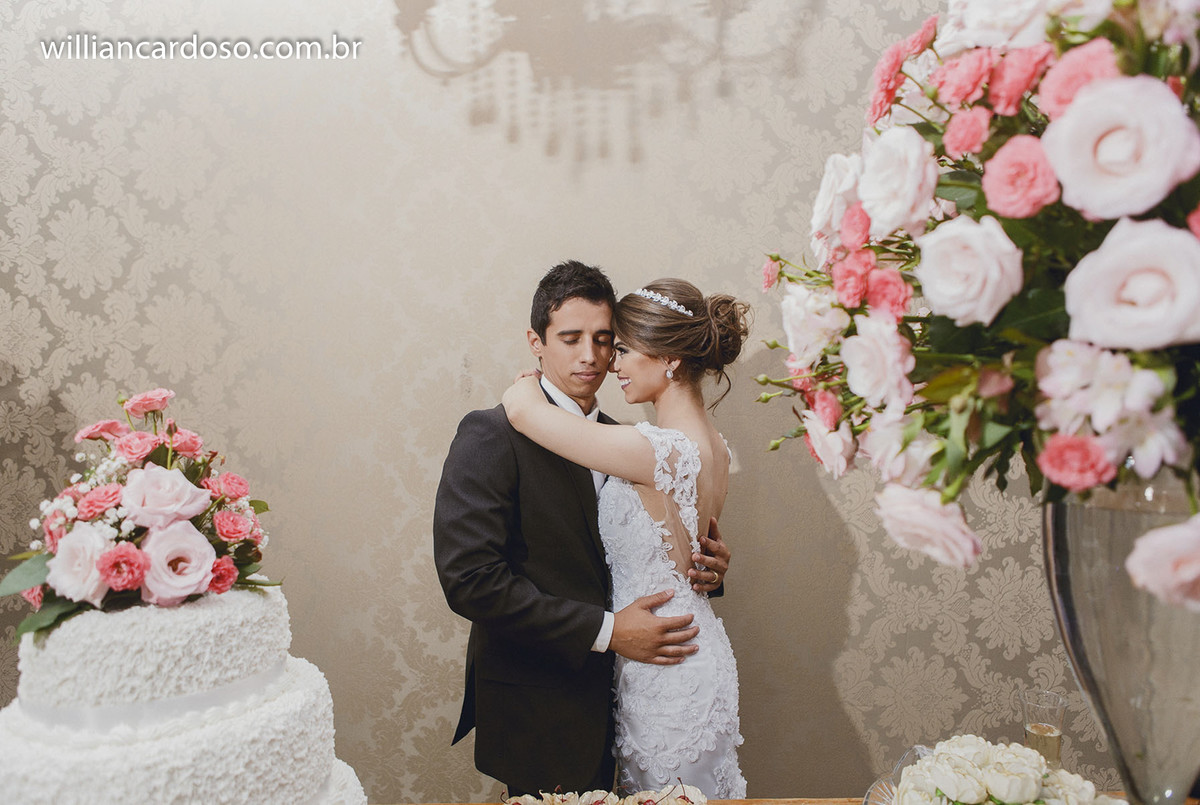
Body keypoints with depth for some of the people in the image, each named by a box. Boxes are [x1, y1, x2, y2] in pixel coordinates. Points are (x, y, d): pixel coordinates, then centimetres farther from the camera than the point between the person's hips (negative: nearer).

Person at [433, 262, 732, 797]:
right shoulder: (491, 435, -15)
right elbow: (470, 578, -23)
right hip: (536, 718, -6)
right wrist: (604, 630, -22)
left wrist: (702, 571, -7)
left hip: (605, 702, 7)